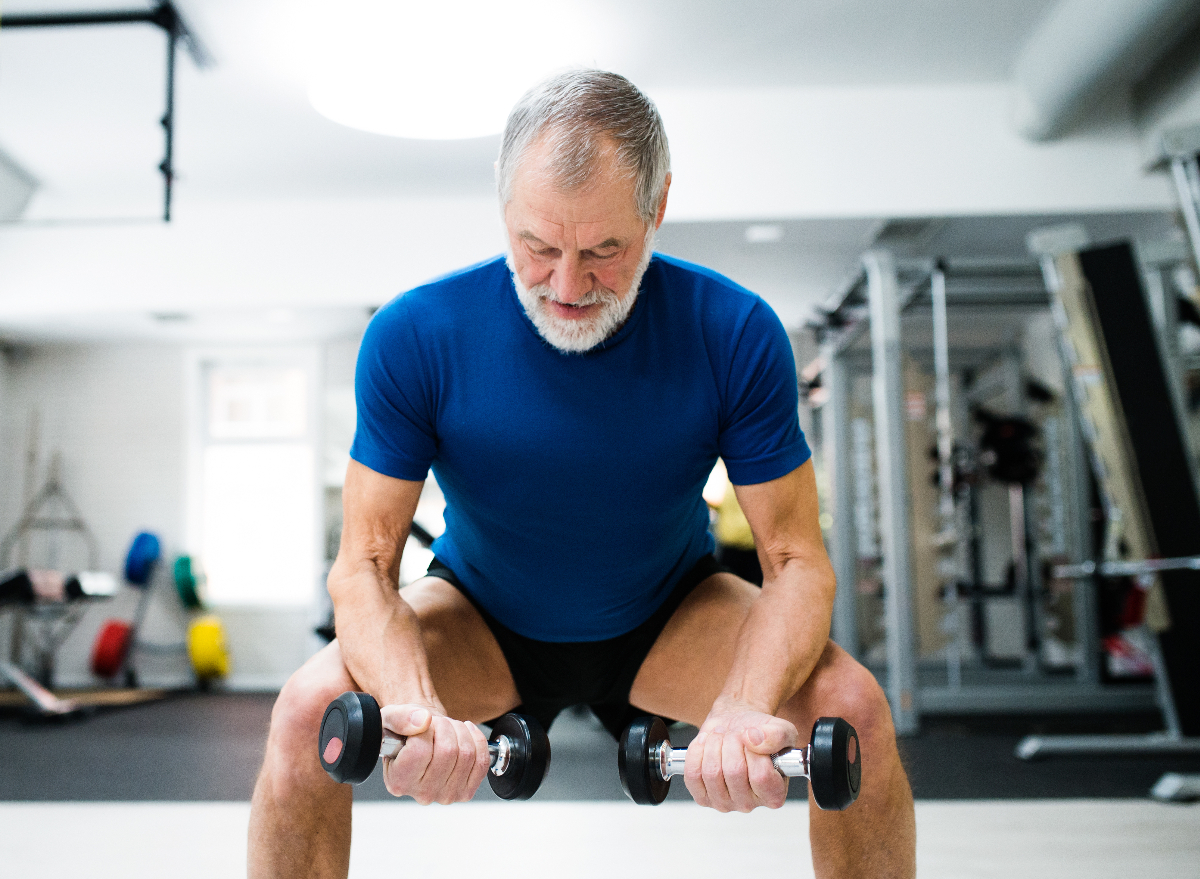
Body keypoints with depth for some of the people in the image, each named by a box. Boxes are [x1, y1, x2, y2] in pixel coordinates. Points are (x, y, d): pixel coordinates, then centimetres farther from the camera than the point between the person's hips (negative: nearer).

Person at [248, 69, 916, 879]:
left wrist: (747, 709, -39)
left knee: (854, 706, -23)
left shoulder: (735, 334, -23)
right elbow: (365, 564, -19)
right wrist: (416, 706, -40)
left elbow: (796, 559, -19)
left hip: (669, 615, 1)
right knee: (309, 712, -26)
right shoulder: (417, 335, -24)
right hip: (486, 617, 0)